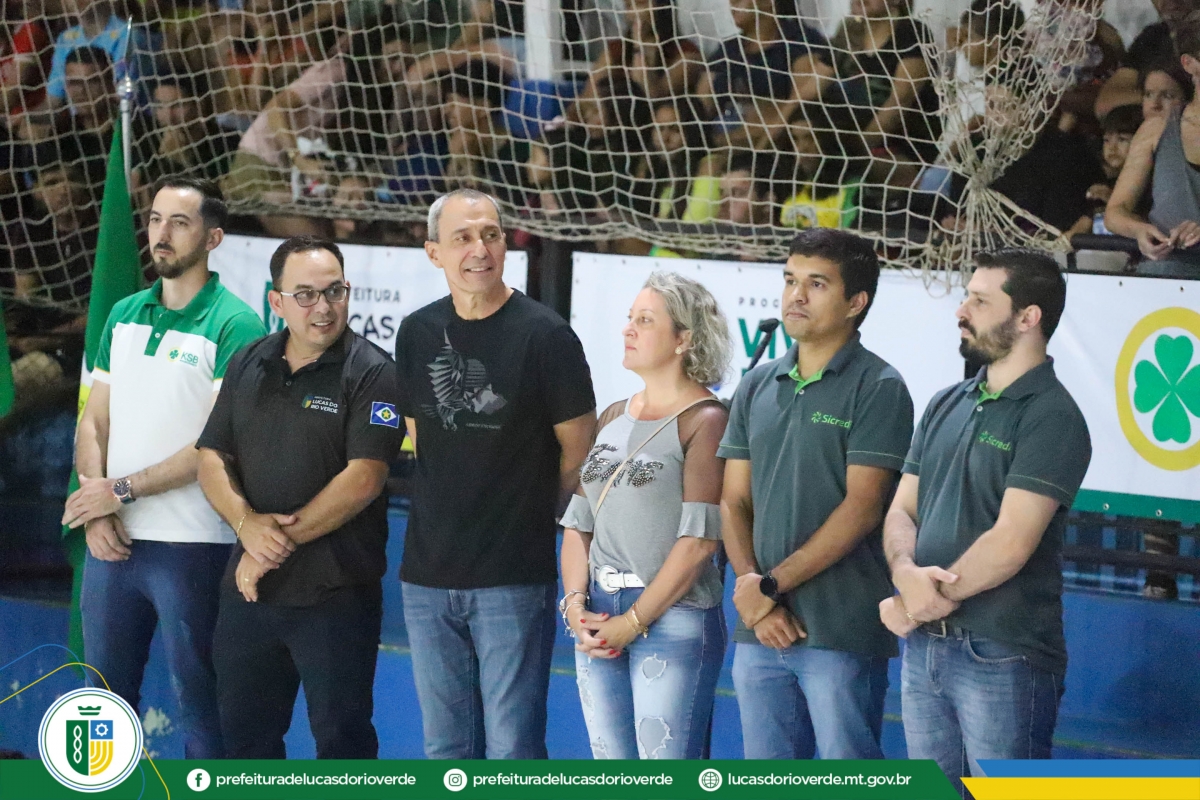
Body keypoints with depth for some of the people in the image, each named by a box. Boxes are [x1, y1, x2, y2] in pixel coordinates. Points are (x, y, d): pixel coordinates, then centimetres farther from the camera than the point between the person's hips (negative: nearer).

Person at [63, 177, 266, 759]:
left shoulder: (234, 325, -8)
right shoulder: (124, 316, 11)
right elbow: (94, 423, 11)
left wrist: (122, 491, -12)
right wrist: (96, 510, -5)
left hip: (191, 548, -6)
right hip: (113, 540, 6)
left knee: (198, 706, 3)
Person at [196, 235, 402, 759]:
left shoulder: (371, 373, -8)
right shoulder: (248, 366, 10)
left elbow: (363, 479, -16)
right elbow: (212, 460, 8)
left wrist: (282, 543, -14)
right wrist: (247, 523, -12)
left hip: (336, 596, -5)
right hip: (248, 589, 6)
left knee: (341, 739, 3)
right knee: (243, 735, 14)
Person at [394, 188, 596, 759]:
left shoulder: (544, 335, -9)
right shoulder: (417, 334, 5)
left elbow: (578, 450, -2)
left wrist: (532, 516, 7)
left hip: (514, 580, -5)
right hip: (429, 576, 5)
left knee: (512, 750, -2)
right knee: (446, 748, 12)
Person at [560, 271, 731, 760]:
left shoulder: (705, 421, -6)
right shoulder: (612, 419, 14)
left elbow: (698, 540, -13)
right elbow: (578, 523, 13)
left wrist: (634, 621, -13)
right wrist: (575, 604, -3)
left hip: (673, 620, -7)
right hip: (598, 622, 7)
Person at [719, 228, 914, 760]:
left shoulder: (877, 388, -5)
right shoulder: (757, 387, 13)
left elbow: (861, 509, -12)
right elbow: (734, 502, 11)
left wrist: (770, 584, -13)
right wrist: (752, 592, -5)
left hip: (843, 634, -6)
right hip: (761, 632, 6)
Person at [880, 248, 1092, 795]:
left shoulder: (1050, 417, -10)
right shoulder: (946, 406, 13)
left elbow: (1010, 543, -18)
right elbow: (901, 511, 10)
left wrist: (919, 604, -10)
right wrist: (906, 572, -13)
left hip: (1003, 654, -7)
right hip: (925, 648, 7)